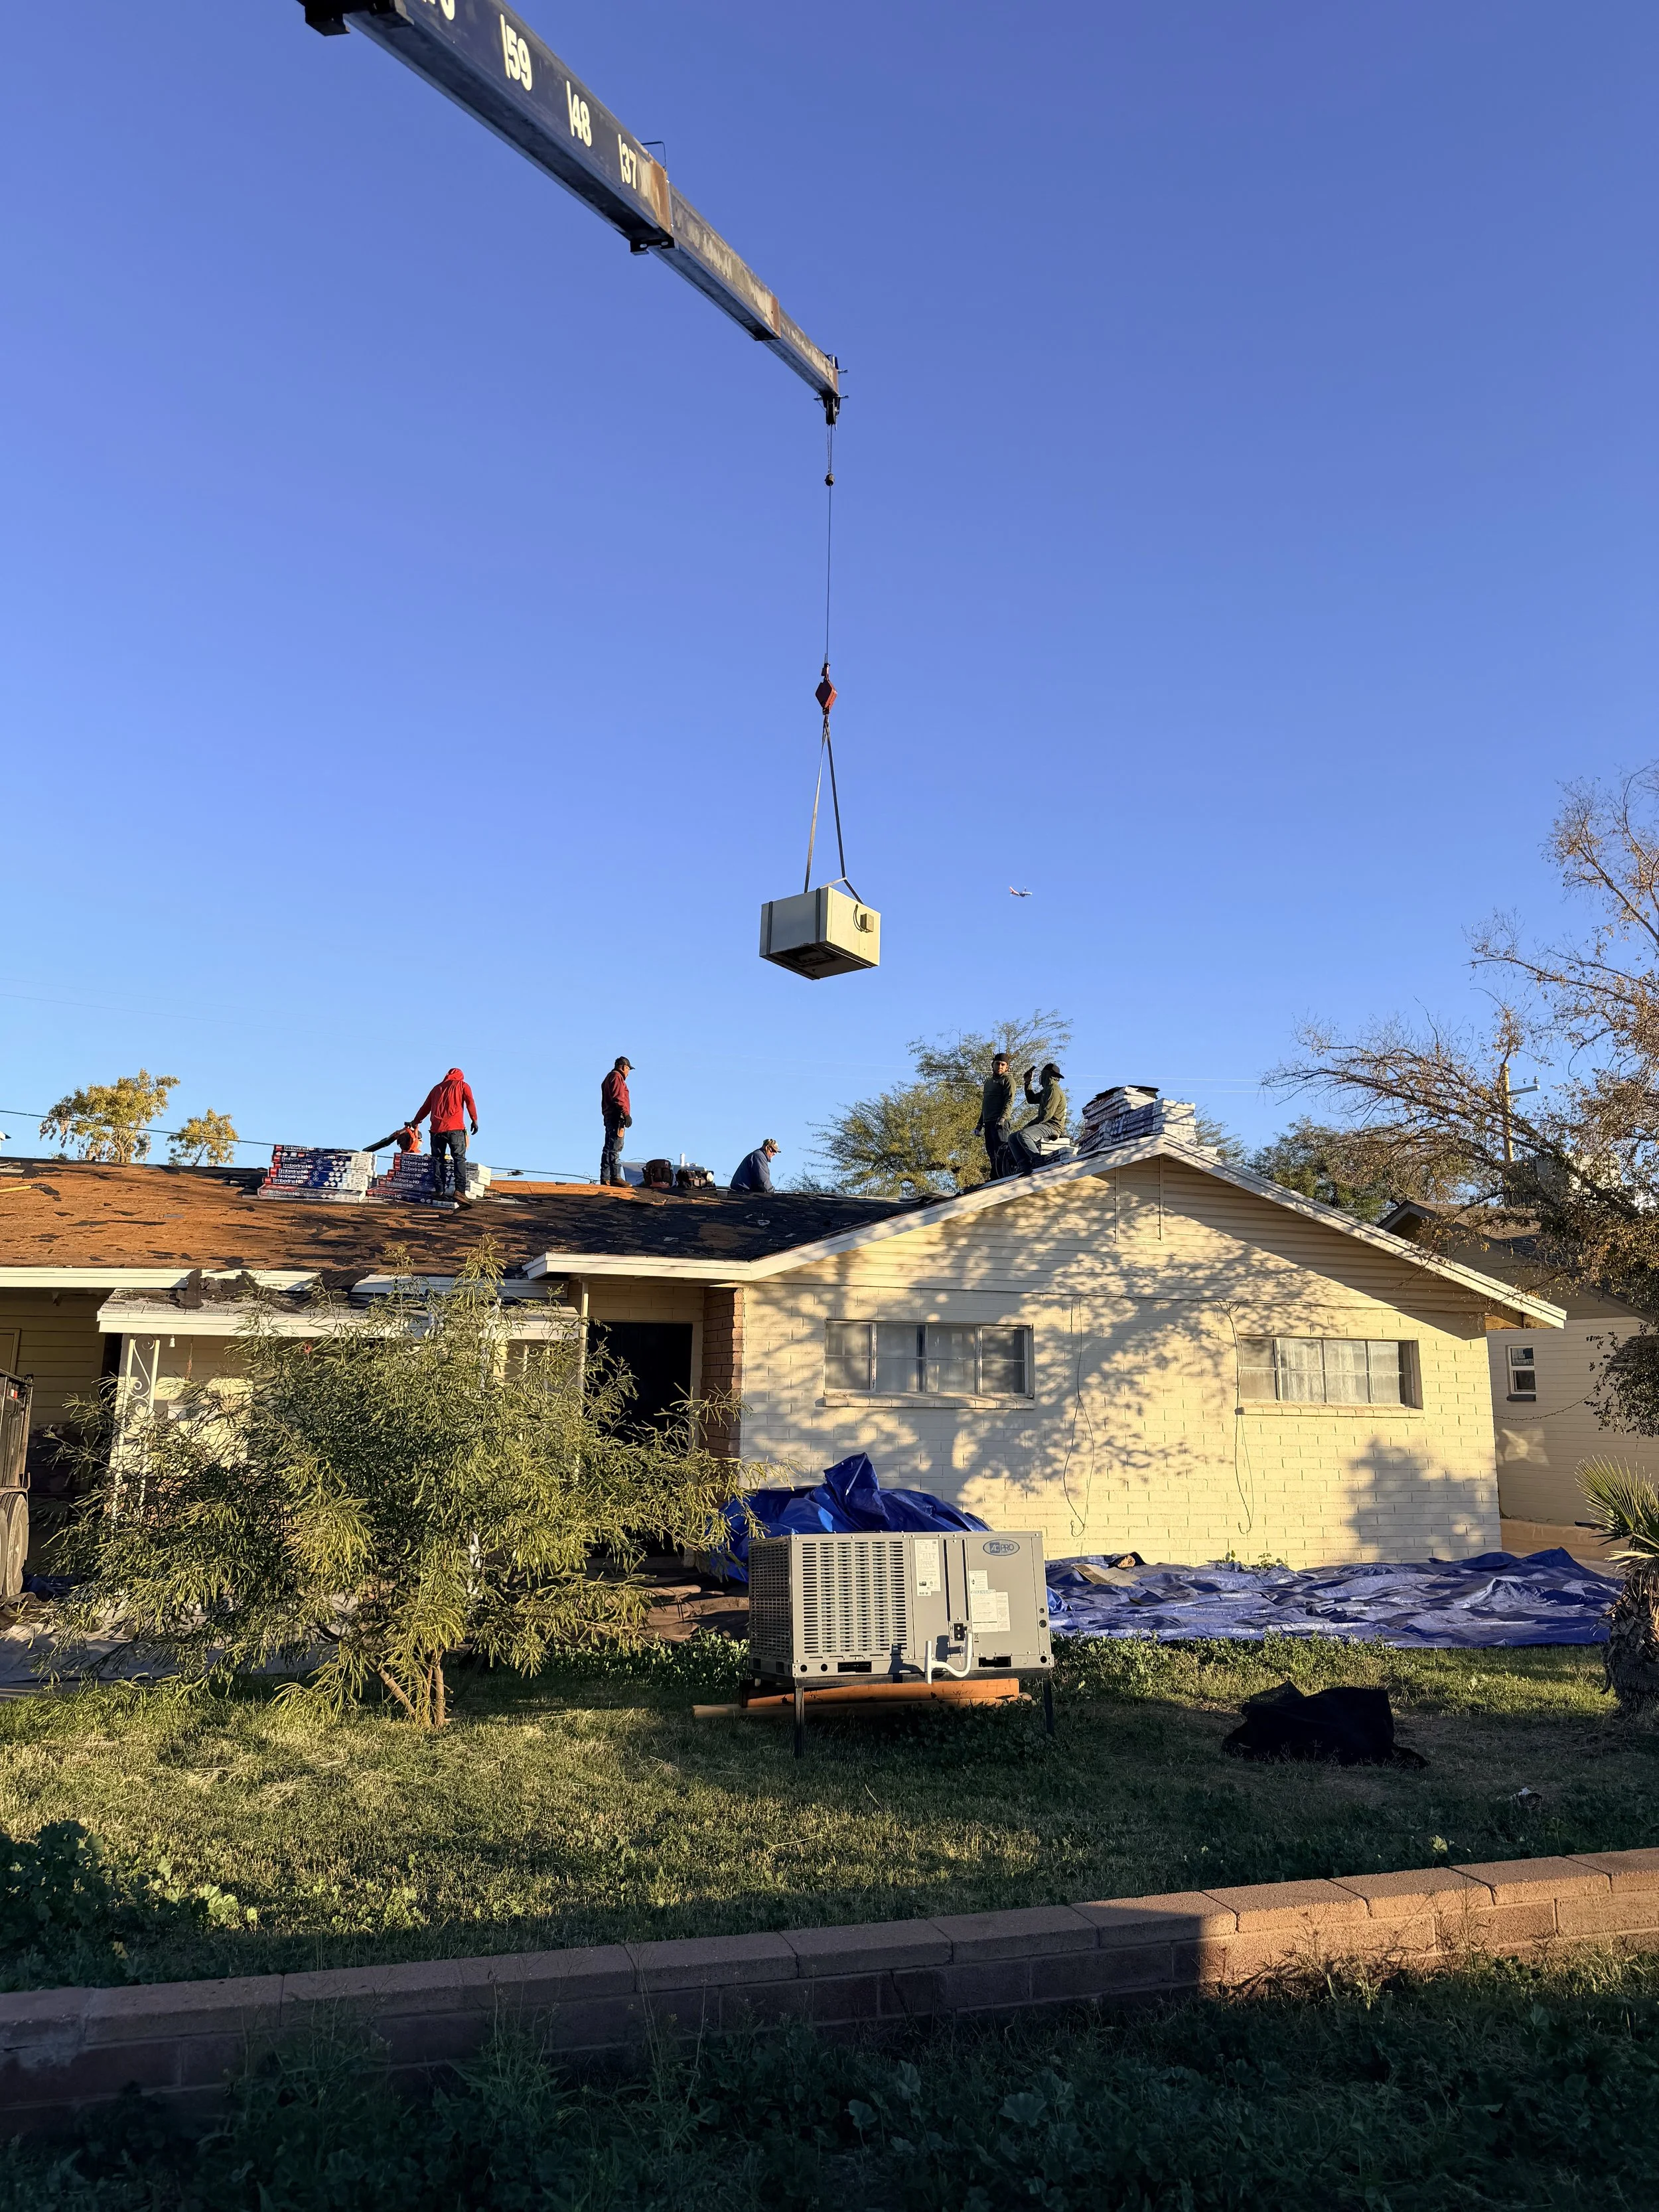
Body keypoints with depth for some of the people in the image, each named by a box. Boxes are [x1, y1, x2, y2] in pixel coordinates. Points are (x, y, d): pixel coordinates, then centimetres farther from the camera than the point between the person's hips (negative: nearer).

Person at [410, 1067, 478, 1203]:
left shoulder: (437, 1087, 25)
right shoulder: (463, 1085, 14)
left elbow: (425, 1107, 29)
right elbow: (470, 1102, -3)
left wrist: (415, 1121, 41)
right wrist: (475, 1120, -7)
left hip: (437, 1128, 4)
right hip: (455, 1128, -4)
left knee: (437, 1159, 10)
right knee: (460, 1159, -6)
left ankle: (438, 1190, -1)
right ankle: (460, 1190, -19)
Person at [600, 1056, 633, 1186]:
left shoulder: (609, 1078, 26)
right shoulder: (617, 1077, -5)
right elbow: (618, 1098, -18)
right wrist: (626, 1114, -22)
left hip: (609, 1117, 11)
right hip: (616, 1117, -11)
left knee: (609, 1148, 10)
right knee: (615, 1148, -14)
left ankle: (605, 1177, 10)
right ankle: (616, 1176, -18)